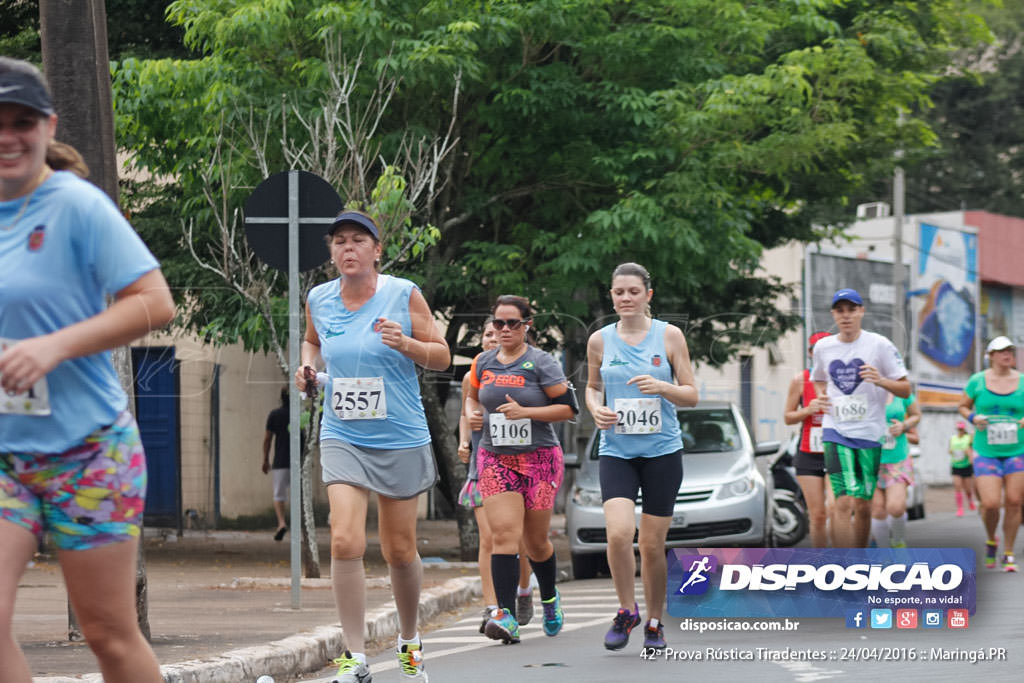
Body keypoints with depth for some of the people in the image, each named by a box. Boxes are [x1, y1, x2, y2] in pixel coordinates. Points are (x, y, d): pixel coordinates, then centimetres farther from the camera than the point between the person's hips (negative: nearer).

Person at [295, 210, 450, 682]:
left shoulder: (403, 294, -6)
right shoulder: (319, 299, 3)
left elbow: (442, 357, -1)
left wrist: (404, 343, -20)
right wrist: (308, 366, 3)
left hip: (401, 439, -1)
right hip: (342, 438, 1)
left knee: (399, 551, 7)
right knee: (345, 542, -16)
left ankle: (409, 640, 32)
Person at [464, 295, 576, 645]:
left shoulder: (541, 363, -7)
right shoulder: (483, 363, 6)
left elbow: (568, 408, -9)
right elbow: (473, 395, 25)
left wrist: (525, 411, -19)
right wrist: (472, 414, 3)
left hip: (539, 459, -2)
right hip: (495, 460, 2)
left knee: (535, 541, 8)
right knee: (504, 534, -15)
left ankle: (549, 599, 38)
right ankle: (506, 615, -24)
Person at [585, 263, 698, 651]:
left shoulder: (669, 336, 0)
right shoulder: (600, 341, 5)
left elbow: (691, 396, 3)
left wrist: (661, 386, -16)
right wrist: (596, 409, -2)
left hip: (662, 450, -1)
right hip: (616, 451, 1)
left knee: (652, 544, 1)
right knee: (619, 532, -19)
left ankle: (654, 623, 20)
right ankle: (627, 611, 3)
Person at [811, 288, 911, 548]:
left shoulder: (879, 345, -1)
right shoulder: (823, 347, 7)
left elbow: (905, 390, 1)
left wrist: (880, 381, -18)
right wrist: (821, 398, 6)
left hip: (870, 432, 0)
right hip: (836, 432, 0)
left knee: (863, 506, 6)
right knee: (844, 502, -16)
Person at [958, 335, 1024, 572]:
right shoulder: (977, 381, 1)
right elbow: (963, 406, 13)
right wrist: (973, 418, -7)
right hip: (986, 452, -1)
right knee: (990, 504, -11)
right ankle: (990, 541, 20)